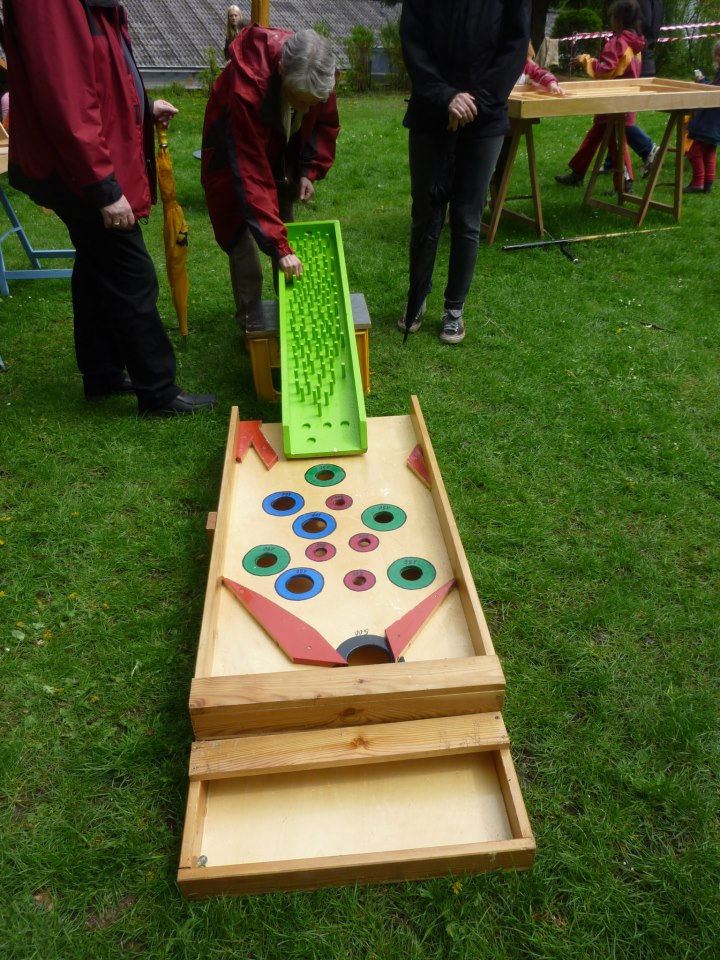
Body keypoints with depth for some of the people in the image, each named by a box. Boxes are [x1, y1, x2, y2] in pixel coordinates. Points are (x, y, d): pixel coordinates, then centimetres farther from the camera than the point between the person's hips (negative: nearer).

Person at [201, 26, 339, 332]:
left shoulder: (318, 74, -26)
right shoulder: (246, 88, -43)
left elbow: (326, 123, -3)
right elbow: (252, 176, -44)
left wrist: (310, 170, -17)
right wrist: (278, 247, -47)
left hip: (284, 150, 5)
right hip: (236, 149, -5)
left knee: (285, 223, 8)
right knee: (242, 230, -11)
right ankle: (250, 318, -1)